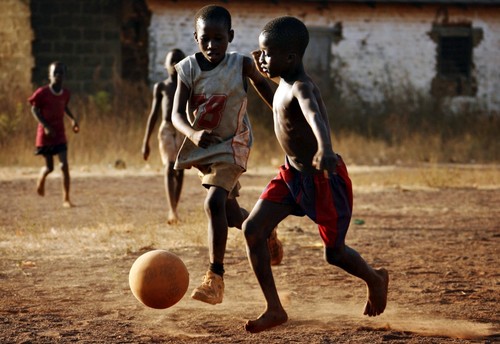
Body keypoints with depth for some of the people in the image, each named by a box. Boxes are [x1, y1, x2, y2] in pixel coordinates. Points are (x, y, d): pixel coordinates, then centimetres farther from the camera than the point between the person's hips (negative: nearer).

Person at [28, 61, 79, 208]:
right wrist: (45, 126, -19)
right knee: (49, 167, 6)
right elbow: (34, 109, -8)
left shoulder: (65, 93, 1)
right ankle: (41, 178, 43)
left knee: (64, 165, -10)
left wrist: (72, 119, 7)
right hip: (45, 135, -3)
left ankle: (66, 199, -7)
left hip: (60, 135, 3)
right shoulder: (42, 92, -12)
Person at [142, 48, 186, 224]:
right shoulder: (160, 87, 9)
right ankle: (172, 211, -26)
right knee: (170, 167, -15)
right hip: (166, 129, -1)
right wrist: (146, 142, 8)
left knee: (180, 170, 3)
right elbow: (153, 114, 10)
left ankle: (174, 209, 14)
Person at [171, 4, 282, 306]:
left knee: (214, 203, -24)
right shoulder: (188, 69, -11)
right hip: (202, 147, 4)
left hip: (231, 145, -4)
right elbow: (177, 114, -18)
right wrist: (193, 134, -39)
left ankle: (215, 277, -22)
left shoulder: (241, 65, -14)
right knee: (232, 215, 16)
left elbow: (263, 85, 7)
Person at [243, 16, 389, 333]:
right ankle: (274, 309, -2)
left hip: (324, 178, -8)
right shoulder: (285, 83, -1)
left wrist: (325, 149, -70)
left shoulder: (301, 88, -28)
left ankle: (376, 280, 40)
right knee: (253, 229, -7)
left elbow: (315, 116, -51)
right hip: (293, 173, 8)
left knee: (334, 252, 8)